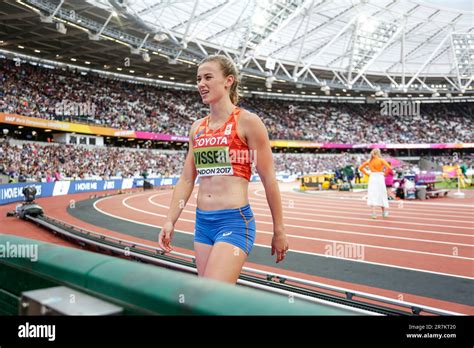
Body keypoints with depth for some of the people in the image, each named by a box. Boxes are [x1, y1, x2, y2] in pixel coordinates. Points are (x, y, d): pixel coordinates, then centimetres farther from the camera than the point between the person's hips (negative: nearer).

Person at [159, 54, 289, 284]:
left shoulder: (247, 122, -6)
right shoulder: (197, 128, 12)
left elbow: (269, 180, -4)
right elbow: (186, 180, 14)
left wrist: (279, 231, -1)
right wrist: (170, 221, 7)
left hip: (235, 222, -6)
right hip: (202, 222, 6)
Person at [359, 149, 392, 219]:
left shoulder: (369, 161, 6)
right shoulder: (381, 160, -5)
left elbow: (360, 168, 8)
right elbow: (389, 167, -17)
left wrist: (367, 174, 8)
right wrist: (385, 173, -2)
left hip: (372, 178, 2)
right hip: (380, 178, -2)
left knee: (373, 195, 0)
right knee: (381, 195, 9)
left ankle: (374, 213, -9)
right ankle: (384, 212, 19)